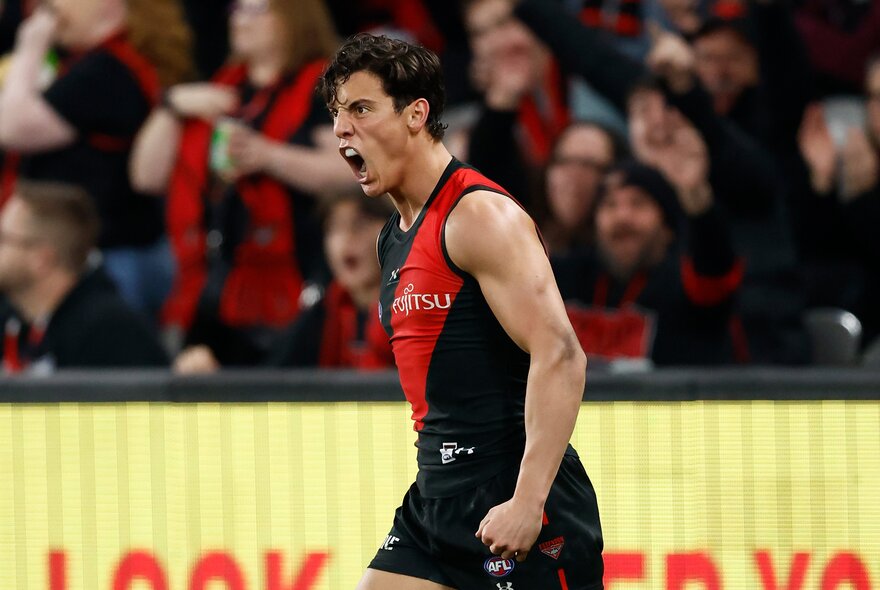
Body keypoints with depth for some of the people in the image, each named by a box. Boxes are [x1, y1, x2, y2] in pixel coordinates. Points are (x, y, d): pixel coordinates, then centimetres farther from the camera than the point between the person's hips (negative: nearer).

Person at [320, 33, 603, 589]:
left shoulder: (481, 215, -12)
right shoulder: (395, 237, 17)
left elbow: (559, 356, -21)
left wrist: (526, 501, -27)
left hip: (514, 501, -9)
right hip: (438, 497, 9)